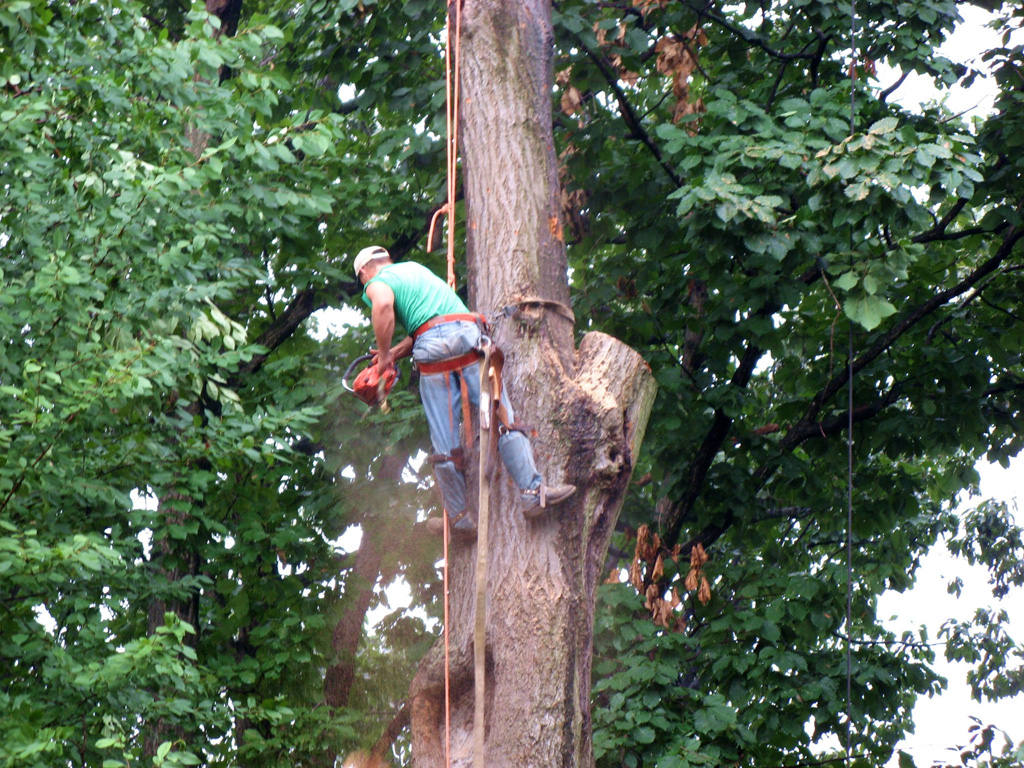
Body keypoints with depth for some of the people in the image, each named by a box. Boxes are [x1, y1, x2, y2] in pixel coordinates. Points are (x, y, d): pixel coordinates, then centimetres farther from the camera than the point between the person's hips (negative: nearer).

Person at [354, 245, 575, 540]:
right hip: (470, 335, 4)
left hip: (434, 349, -4)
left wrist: (384, 356, -3)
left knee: (446, 445, 2)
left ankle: (460, 519, 7)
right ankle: (532, 492, -11)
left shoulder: (377, 283, 12)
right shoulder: (416, 268, 33)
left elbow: (384, 305, -13)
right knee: (503, 420, 1)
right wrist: (397, 353, 24)